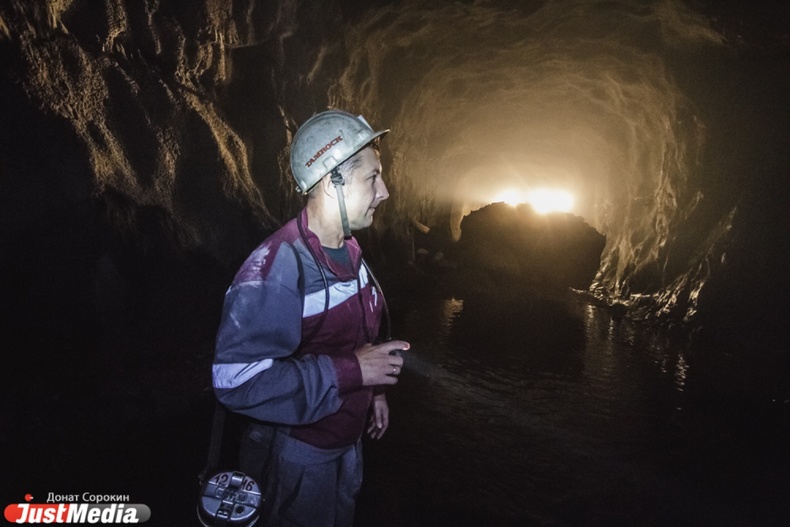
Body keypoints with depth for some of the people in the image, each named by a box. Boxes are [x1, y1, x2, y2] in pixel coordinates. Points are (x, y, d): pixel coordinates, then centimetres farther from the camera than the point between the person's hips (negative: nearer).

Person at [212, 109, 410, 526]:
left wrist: (373, 387, 11)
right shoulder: (277, 266, -29)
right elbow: (236, 381, -36)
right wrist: (352, 371, -34)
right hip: (297, 456, -8)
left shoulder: (349, 252, 0)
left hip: (348, 441, 8)